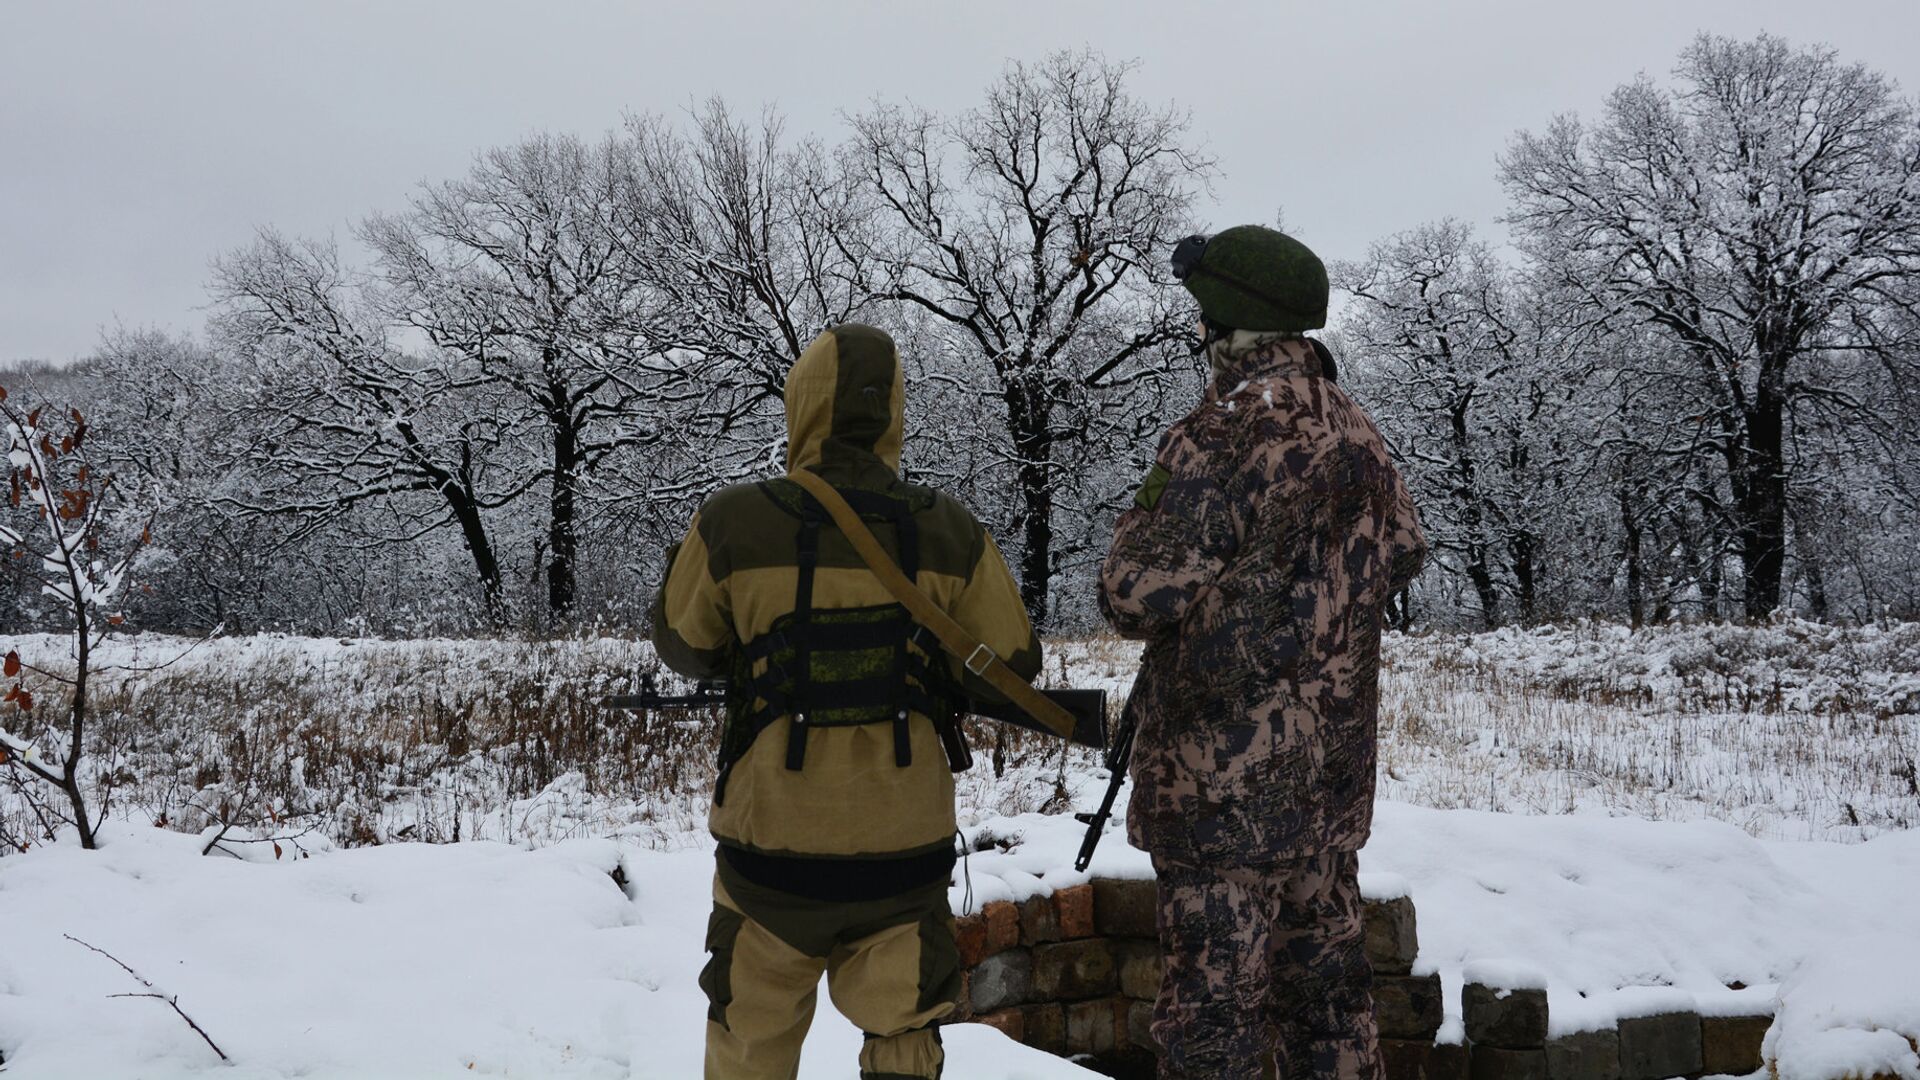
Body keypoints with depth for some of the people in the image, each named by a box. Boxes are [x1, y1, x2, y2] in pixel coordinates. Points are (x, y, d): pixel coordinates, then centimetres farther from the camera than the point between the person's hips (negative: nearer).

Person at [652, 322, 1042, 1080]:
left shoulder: (732, 525, -11)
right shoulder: (950, 534, -8)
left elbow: (684, 647, 5)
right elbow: (1010, 669, 1)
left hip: (772, 846, 0)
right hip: (904, 848, 1)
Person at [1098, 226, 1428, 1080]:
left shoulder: (1221, 433, -18)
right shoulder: (1354, 430, 7)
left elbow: (1137, 599, -19)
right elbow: (1404, 553, 20)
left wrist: (1144, 510, -1)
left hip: (1226, 769, -8)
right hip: (1332, 766, 8)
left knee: (1212, 992, 0)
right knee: (1322, 964, 19)